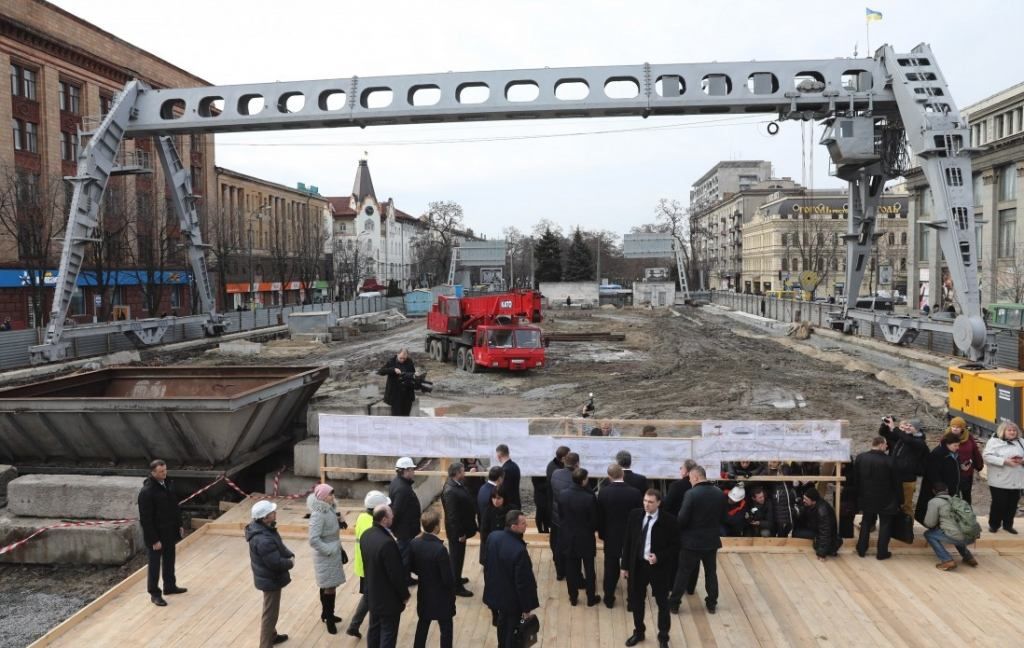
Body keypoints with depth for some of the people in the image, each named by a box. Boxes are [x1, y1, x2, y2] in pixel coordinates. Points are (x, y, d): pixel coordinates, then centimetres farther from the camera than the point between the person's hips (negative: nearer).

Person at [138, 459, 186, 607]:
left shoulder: (167, 484, 0)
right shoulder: (147, 492, -24)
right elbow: (146, 519, -22)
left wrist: (179, 525, 12)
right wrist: (154, 540, -19)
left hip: (170, 532, 7)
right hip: (156, 534, -7)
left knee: (169, 561, 20)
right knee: (155, 565, 7)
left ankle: (170, 586, 36)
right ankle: (154, 594, 20)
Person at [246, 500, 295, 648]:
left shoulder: (264, 528, -4)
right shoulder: (263, 540, -36)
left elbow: (279, 546, 9)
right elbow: (276, 563, -32)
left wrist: (290, 556, -6)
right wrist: (290, 563, -13)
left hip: (269, 577, 10)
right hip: (270, 580, -10)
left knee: (271, 611, 28)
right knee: (270, 614, 4)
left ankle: (272, 635, 47)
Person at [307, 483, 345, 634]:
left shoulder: (329, 509, 1)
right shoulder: (318, 515, -26)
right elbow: (313, 540, -27)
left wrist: (339, 523, 2)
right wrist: (328, 551, -21)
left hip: (333, 552, 9)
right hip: (326, 555, -9)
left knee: (326, 585, 21)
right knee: (330, 587, 0)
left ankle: (326, 613, 36)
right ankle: (329, 619, 13)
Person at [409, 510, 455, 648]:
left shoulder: (415, 543, -12)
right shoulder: (440, 549, -30)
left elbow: (412, 567, 3)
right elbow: (447, 578, -22)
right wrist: (452, 594, -4)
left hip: (423, 593, 6)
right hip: (441, 596, -6)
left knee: (422, 625, 24)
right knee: (446, 629, 12)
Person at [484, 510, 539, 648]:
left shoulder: (493, 537, -13)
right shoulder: (519, 550, -35)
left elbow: (487, 563, 2)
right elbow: (523, 582, -25)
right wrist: (526, 607, -12)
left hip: (496, 591, 7)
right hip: (513, 598, -7)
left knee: (502, 621, 30)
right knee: (512, 628, 15)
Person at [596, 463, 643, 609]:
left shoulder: (603, 492, -16)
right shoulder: (635, 493, -17)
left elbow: (599, 516, -6)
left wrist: (601, 533, 9)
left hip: (611, 536, 0)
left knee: (610, 568, 15)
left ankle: (609, 599, 25)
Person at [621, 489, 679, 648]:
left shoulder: (669, 521, -16)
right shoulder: (635, 515, -5)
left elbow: (675, 547, -8)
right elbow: (628, 541, 2)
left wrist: (659, 557, -23)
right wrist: (624, 565, 2)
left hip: (659, 567, -3)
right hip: (637, 565, 3)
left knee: (662, 603, 12)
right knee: (636, 601, 16)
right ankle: (638, 632, 38)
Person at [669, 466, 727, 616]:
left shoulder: (691, 494, -20)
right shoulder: (720, 494, -1)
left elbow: (682, 518, -19)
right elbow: (723, 517, 9)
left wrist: (679, 530, 1)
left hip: (692, 541, -4)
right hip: (712, 540, 4)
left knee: (683, 573, 7)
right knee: (711, 572, 18)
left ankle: (674, 603, 14)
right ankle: (712, 603, 25)